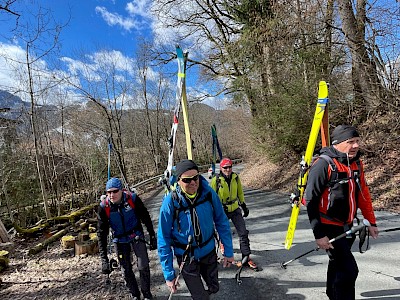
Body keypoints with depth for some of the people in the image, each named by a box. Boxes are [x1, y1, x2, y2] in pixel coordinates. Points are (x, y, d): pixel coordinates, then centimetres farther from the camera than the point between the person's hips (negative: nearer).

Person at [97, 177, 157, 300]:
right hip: (120, 240, 1)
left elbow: (146, 219, -9)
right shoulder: (104, 207, -20)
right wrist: (104, 259, -15)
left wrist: (152, 237, -3)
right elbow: (102, 233, -13)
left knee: (143, 267, -5)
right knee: (126, 271, 8)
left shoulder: (133, 199, -23)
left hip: (136, 236, -1)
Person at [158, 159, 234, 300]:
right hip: (186, 257, -3)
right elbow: (164, 239, -16)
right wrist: (169, 274, -13)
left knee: (214, 288, 22)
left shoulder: (209, 193, -18)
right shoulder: (170, 202, -25)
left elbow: (221, 222, -5)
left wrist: (228, 251, 1)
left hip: (209, 251, 3)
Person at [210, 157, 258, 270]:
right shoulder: (216, 180, -16)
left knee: (243, 233, -1)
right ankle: (223, 244, 50)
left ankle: (246, 257, 11)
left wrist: (244, 205, 13)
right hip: (222, 211, -3)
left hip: (235, 209, 3)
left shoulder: (235, 177, -4)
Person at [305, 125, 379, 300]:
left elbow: (363, 195, 14)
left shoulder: (356, 163, 3)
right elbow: (311, 202, -21)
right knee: (348, 270, -9)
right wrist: (318, 234, -20)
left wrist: (371, 222, 16)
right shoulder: (323, 165, -22)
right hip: (329, 228, -8)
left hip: (347, 226, 8)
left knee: (337, 263, 25)